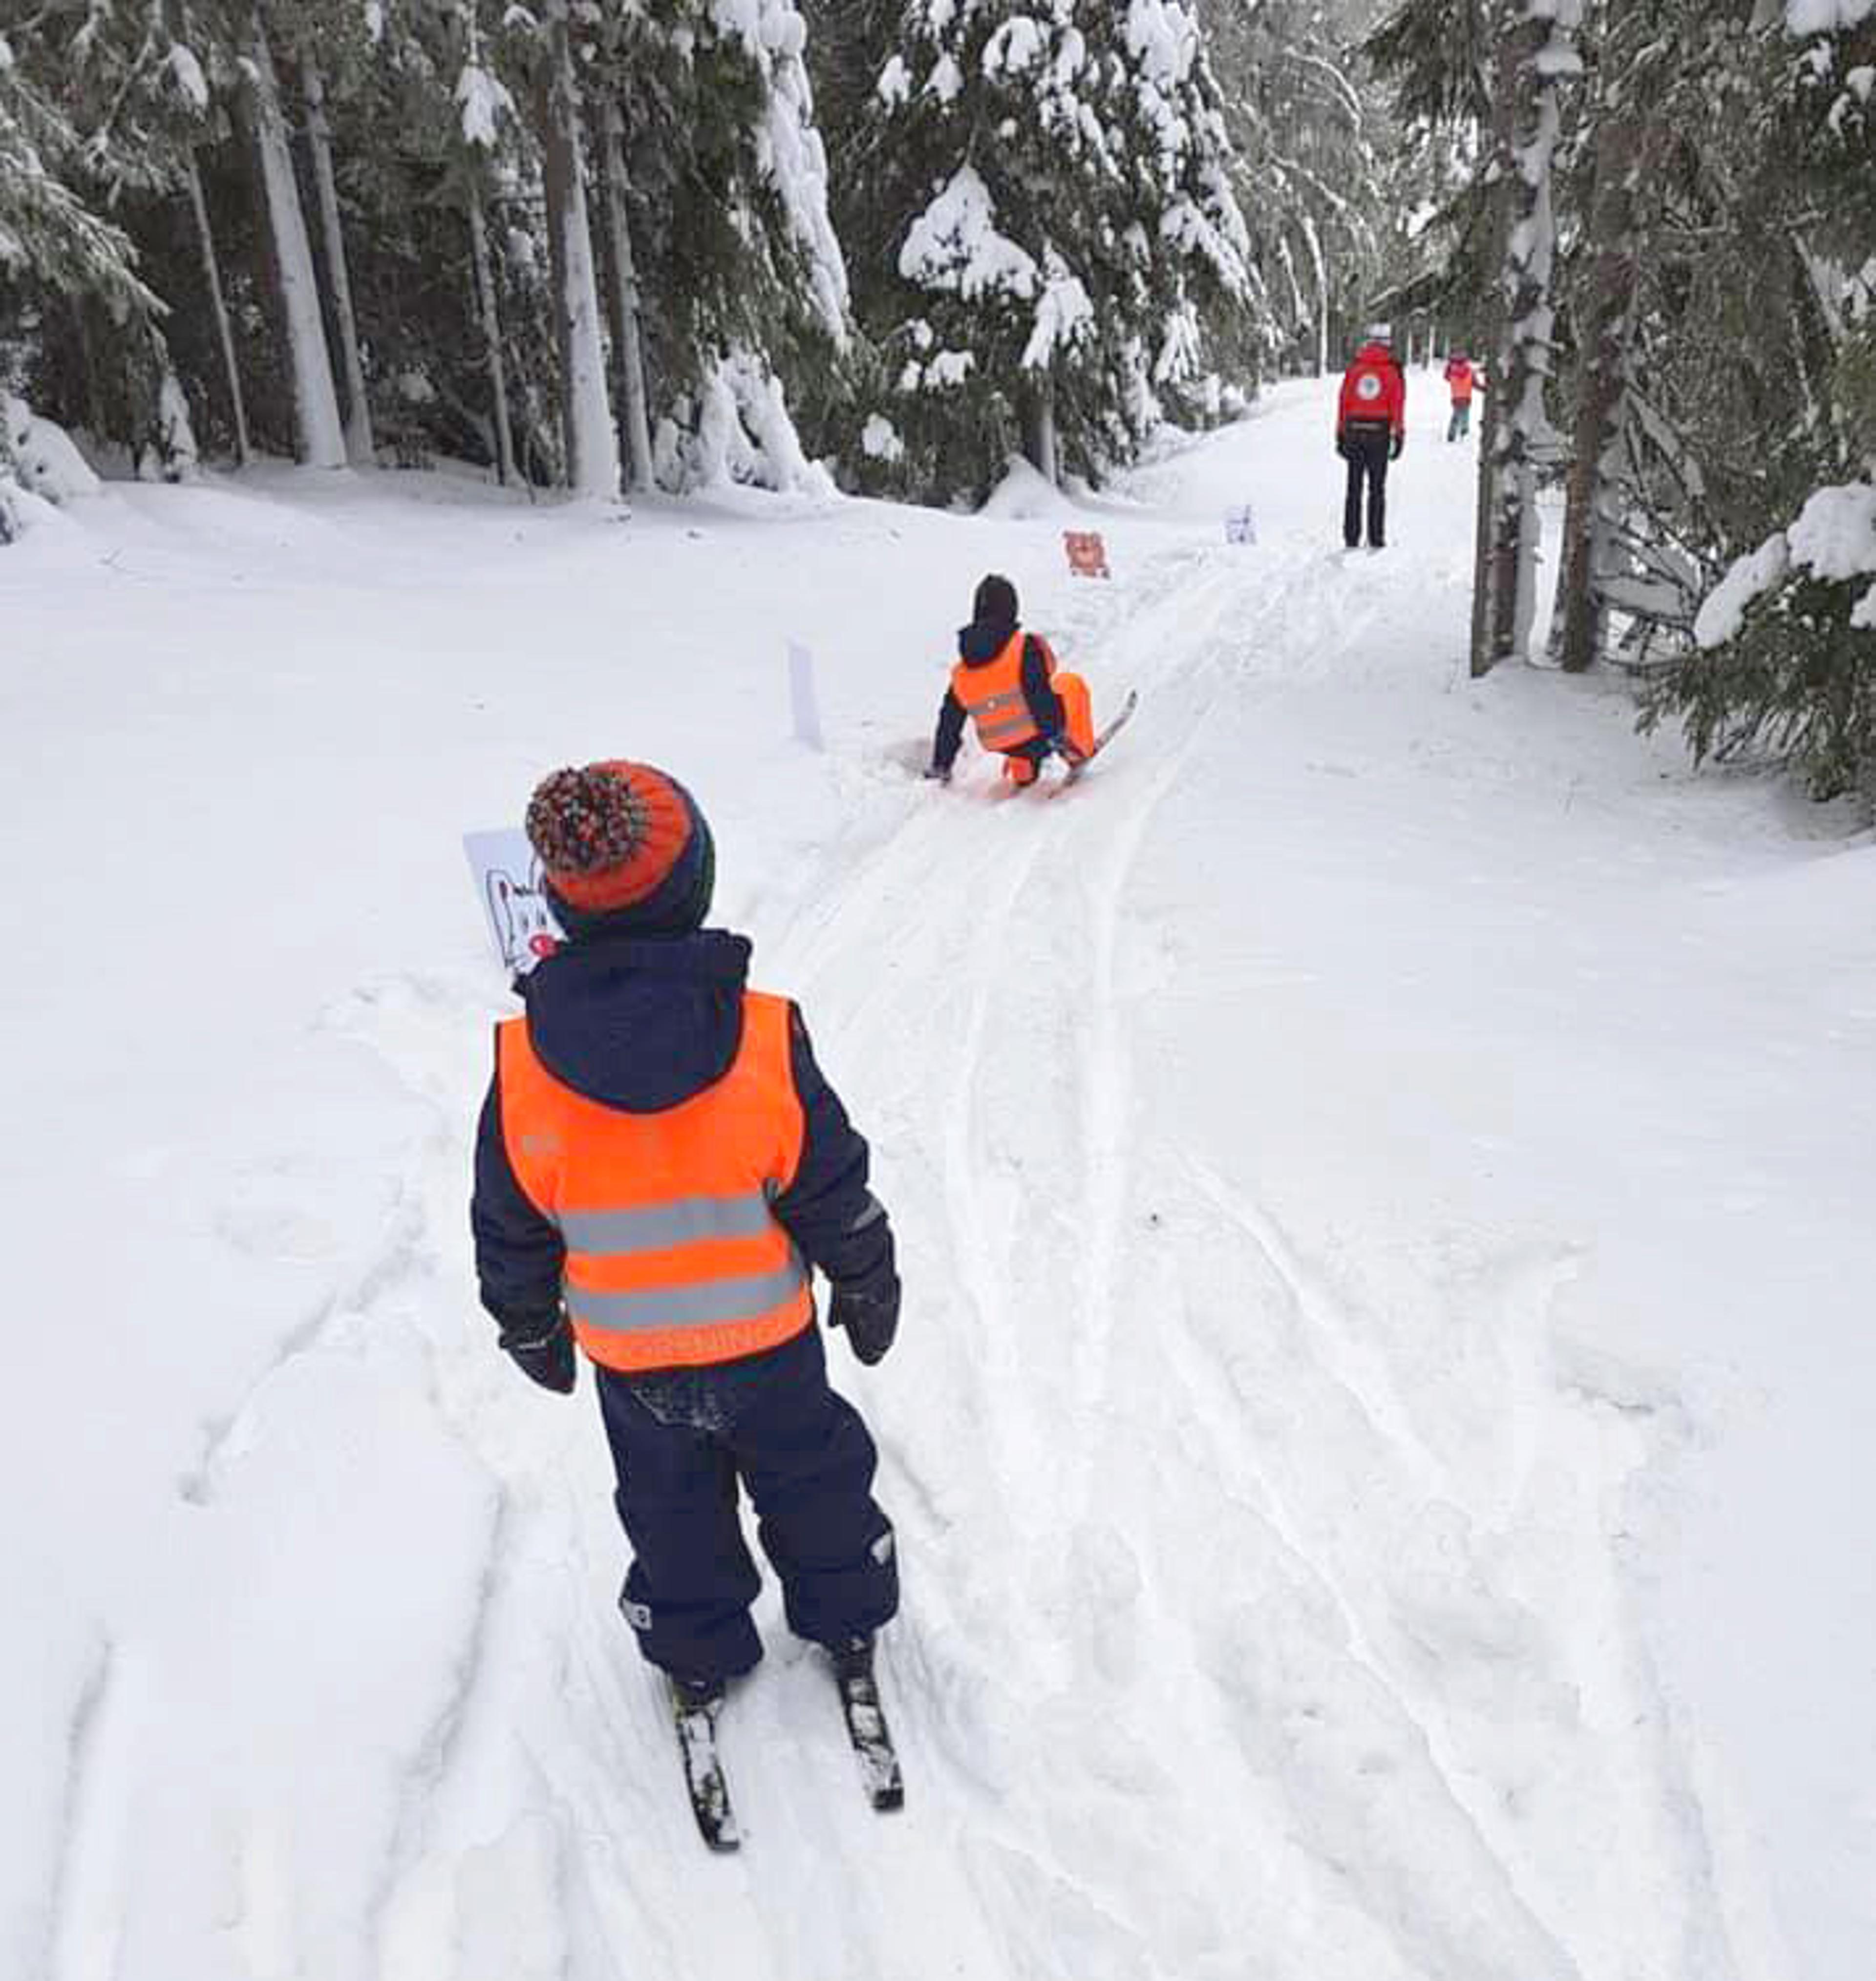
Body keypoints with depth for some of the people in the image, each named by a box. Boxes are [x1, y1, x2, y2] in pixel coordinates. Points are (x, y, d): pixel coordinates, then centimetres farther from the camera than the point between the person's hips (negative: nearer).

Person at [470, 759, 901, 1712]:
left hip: (629, 1359, 1)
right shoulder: (764, 1039, -25)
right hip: (768, 1341, -1)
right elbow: (833, 1194, -13)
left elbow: (510, 1233, -6)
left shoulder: (520, 1068, -21)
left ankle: (697, 1656, 46)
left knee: (671, 1508, 26)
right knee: (812, 1476, 26)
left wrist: (533, 1330, 13)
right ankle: (845, 1617, 46)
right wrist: (868, 1288, 6)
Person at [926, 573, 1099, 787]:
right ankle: (1079, 753, 21)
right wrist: (1056, 735, -22)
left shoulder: (961, 673, -3)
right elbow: (1040, 695, -26)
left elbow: (950, 721, 3)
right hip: (1038, 739, -5)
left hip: (1005, 747, 5)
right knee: (1071, 683, 21)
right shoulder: (1026, 649, -18)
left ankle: (1022, 772, 39)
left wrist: (940, 765, 13)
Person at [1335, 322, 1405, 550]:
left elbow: (1343, 402, 3)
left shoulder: (1354, 368, 3)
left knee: (1354, 487, 8)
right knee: (1377, 488, 4)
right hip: (1380, 433, -2)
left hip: (1354, 431, 2)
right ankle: (1376, 539, 2)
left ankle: (1351, 538, 6)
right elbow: (1398, 405, -5)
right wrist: (1399, 437, -1)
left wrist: (1340, 435, 8)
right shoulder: (1393, 371, -3)